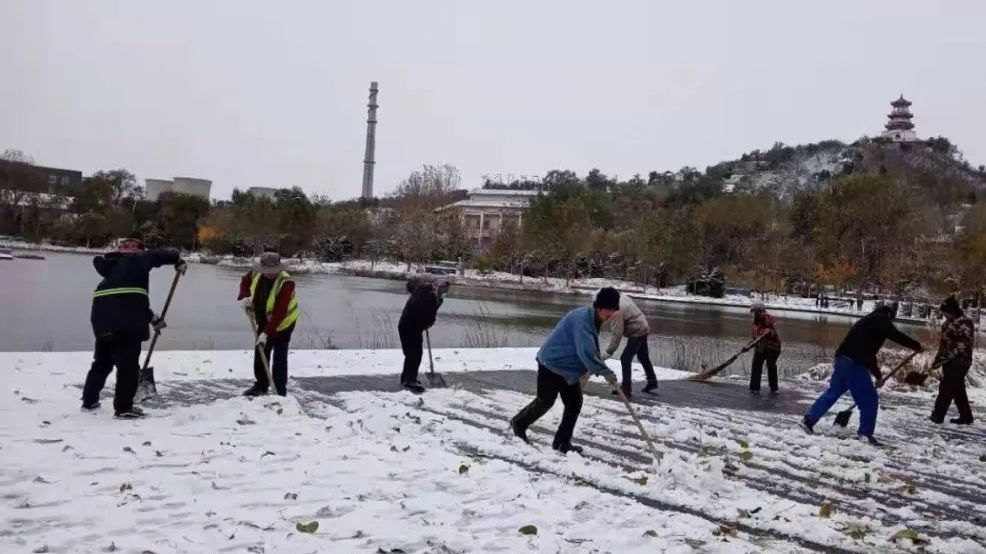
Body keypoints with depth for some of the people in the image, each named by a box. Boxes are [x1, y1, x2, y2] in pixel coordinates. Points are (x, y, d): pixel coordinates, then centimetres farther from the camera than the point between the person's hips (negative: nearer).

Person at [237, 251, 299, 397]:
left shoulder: (286, 283, -32)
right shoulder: (256, 273, -13)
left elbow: (279, 313, -34)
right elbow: (245, 281, 12)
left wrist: (266, 333, -37)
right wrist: (244, 297, -10)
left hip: (283, 324, -7)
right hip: (264, 321, 7)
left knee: (279, 359, -9)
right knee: (260, 353, 15)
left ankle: (280, 391, -2)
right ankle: (261, 385, 32)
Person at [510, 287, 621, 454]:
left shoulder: (592, 319, 3)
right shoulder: (582, 319, -28)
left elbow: (591, 350, 16)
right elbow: (586, 352, -36)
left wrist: (600, 368, 4)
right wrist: (605, 372, -33)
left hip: (568, 367, 9)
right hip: (551, 364, -9)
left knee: (574, 404, 5)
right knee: (544, 402, 6)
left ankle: (562, 442, 14)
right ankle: (518, 423, 30)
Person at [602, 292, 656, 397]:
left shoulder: (615, 311, -28)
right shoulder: (621, 297, 0)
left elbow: (617, 334, -26)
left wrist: (609, 352, -20)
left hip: (637, 332, -10)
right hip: (643, 328, 10)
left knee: (625, 359, -7)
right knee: (643, 357, 23)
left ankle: (626, 389, -3)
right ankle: (652, 381, 38)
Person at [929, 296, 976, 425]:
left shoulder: (965, 323, -15)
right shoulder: (948, 323, 13)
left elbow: (964, 345, -22)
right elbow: (943, 343, 20)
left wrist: (949, 357, -25)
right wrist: (937, 359, 20)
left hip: (958, 363, -9)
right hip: (949, 362, 9)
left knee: (946, 389, -4)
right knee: (958, 390, 14)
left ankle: (938, 415, 3)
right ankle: (965, 416, 21)